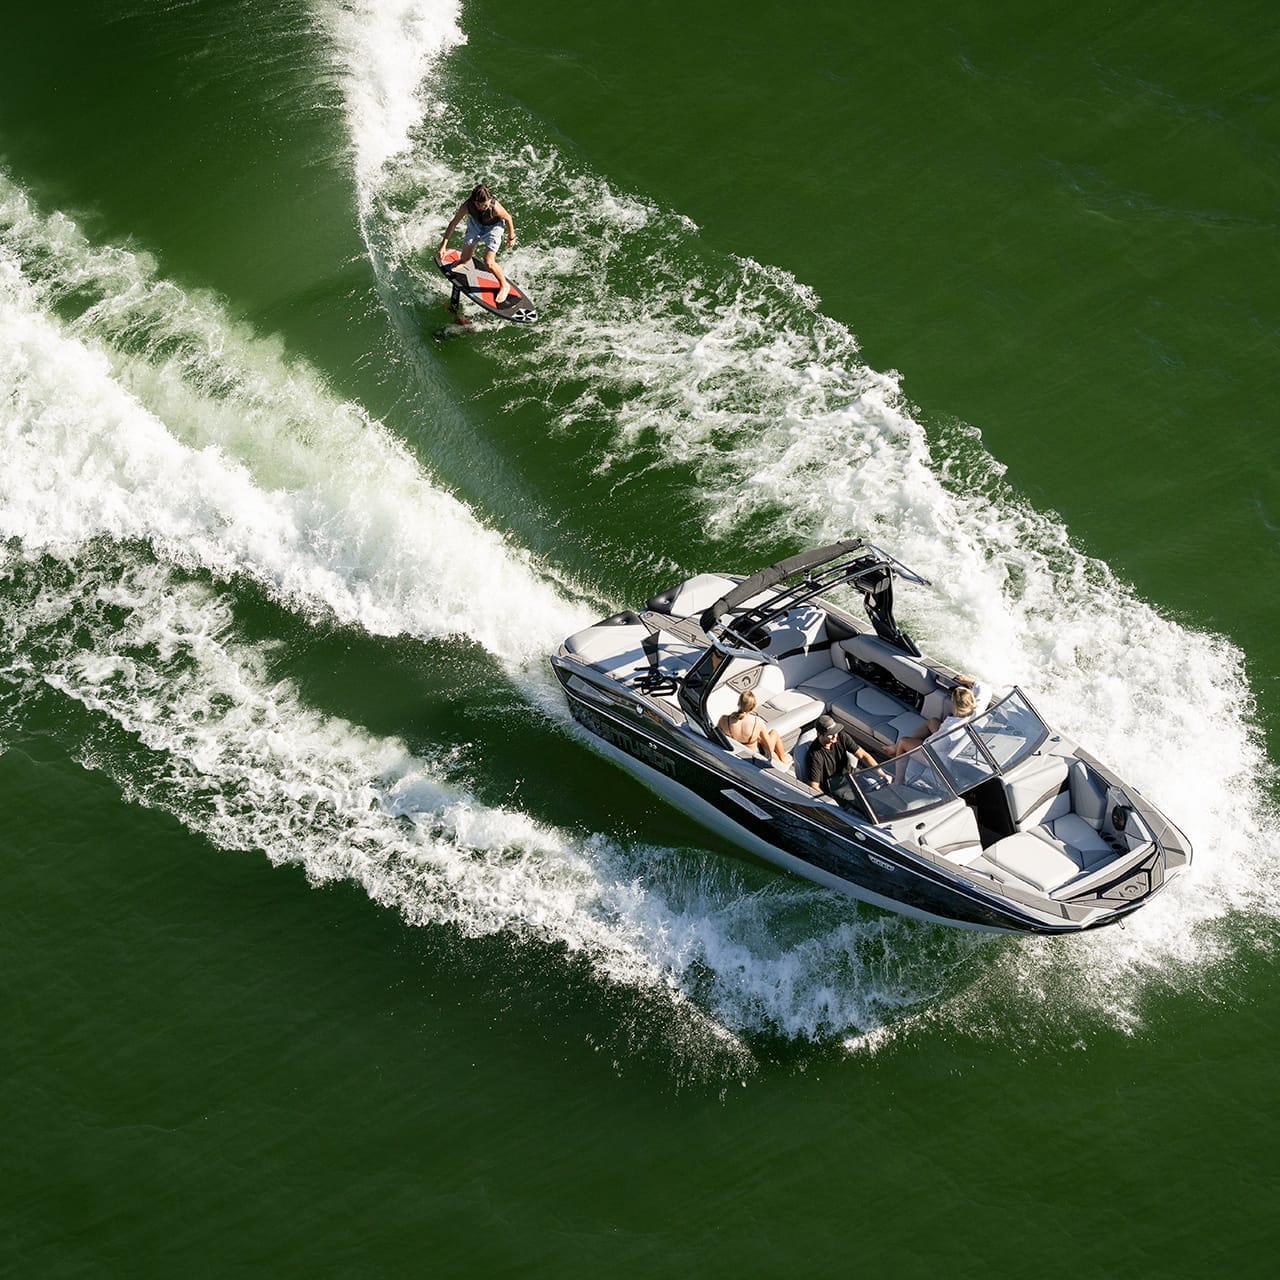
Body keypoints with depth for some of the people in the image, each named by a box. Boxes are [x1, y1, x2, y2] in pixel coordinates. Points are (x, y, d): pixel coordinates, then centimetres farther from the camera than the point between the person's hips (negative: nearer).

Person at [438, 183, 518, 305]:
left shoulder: (495, 207, -39)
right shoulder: (466, 206, -34)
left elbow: (508, 218, -18)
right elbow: (453, 224, -21)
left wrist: (511, 237, -2)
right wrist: (443, 245, -20)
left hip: (493, 227, -3)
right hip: (475, 224, 3)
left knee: (488, 262, -13)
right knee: (464, 261, 7)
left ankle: (504, 286, 13)